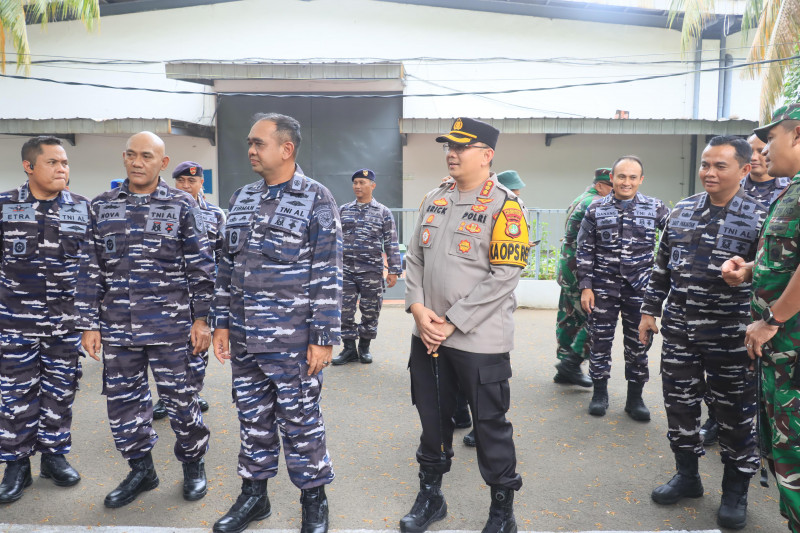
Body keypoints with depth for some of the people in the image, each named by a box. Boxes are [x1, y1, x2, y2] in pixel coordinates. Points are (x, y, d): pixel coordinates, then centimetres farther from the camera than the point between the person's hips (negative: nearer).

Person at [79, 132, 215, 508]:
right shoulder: (101, 207, 8)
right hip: (117, 329, 4)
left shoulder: (182, 206, -1)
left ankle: (193, 464, 28)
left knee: (181, 400, 5)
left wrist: (202, 318, -5)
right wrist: (90, 324, 5)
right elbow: (91, 270, 9)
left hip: (171, 328, -3)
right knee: (123, 401, 12)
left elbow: (201, 267, -1)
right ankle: (141, 470, 31)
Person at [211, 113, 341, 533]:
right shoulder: (241, 199, 10)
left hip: (292, 341, -5)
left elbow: (327, 276, -11)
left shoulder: (316, 200, -8)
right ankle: (253, 495, 34)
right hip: (243, 339, 6)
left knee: (300, 421, 6)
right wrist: (222, 322, 11)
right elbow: (227, 265, 15)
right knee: (252, 418, 16)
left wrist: (323, 338, -13)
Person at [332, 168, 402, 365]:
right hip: (346, 270, 2)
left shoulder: (383, 212, 3)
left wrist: (393, 271, -4)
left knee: (370, 311, 5)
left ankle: (364, 347, 21)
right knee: (345, 310, 1)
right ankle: (349, 348, 13)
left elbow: (391, 243, 1)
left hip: (372, 271, -2)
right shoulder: (343, 210, 10)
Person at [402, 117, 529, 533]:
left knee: (490, 425, 7)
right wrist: (418, 309, -6)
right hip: (428, 336, 6)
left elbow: (504, 275, -16)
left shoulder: (504, 205, -10)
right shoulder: (434, 199, 9)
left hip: (480, 340, -5)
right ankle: (430, 497, 36)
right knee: (433, 419, 17)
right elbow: (415, 258, 10)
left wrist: (452, 321, -17)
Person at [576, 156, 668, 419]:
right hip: (603, 288, 0)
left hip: (640, 288, 1)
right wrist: (585, 287, -4)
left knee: (638, 344, 8)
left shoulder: (655, 208, 2)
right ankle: (599, 393, 23)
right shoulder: (596, 210, 2)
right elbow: (584, 251, 1)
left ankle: (635, 398, 23)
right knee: (600, 341, 6)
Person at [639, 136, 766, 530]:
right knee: (679, 404, 12)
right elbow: (662, 266, 12)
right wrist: (650, 310, 10)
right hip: (679, 332, 4)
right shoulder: (681, 211, 6)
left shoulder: (759, 217, -6)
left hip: (731, 338, -4)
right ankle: (687, 475, 32)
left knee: (734, 415, 8)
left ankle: (735, 492, 27)